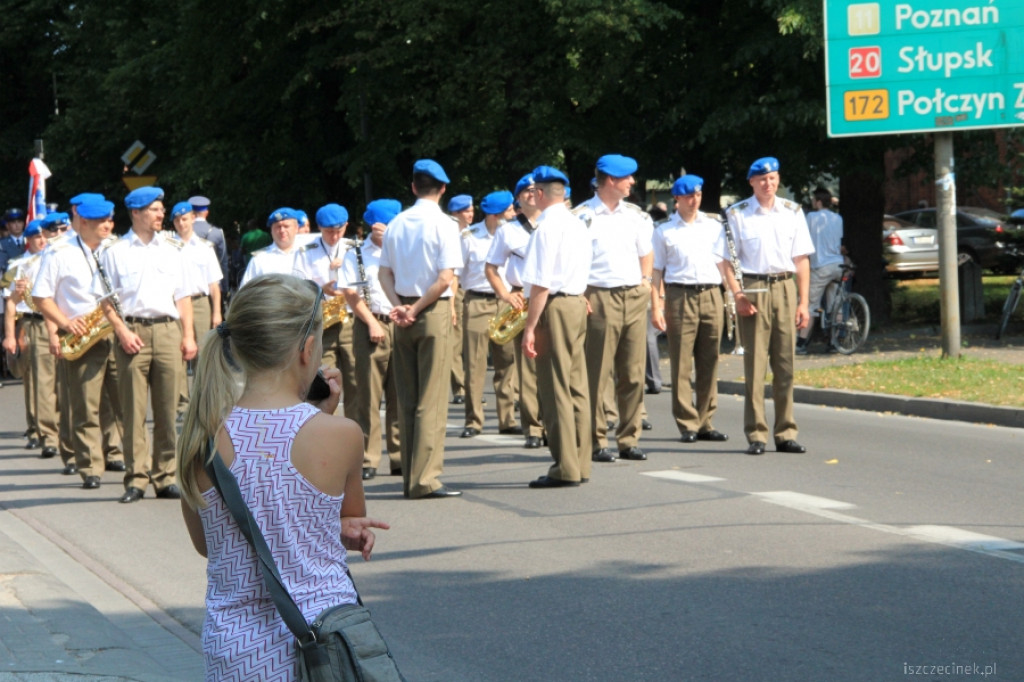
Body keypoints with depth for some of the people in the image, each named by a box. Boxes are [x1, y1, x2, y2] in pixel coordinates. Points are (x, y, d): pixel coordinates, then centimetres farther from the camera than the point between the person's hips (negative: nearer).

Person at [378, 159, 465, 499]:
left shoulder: (396, 224, 7)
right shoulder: (442, 225, -9)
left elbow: (384, 273, 5)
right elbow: (445, 279, -16)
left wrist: (399, 305, -5)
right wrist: (416, 309, -9)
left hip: (403, 310, 5)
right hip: (434, 311, -5)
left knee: (407, 396, 10)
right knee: (431, 399, -5)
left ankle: (410, 476, 12)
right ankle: (425, 479, -9)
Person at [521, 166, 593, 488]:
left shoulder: (547, 227, -14)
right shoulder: (579, 226, 13)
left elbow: (541, 284, -18)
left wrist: (530, 327, -16)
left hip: (555, 307, -9)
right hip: (578, 303, 9)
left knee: (555, 388, -4)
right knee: (577, 387, 11)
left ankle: (565, 469, -3)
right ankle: (580, 464, 16)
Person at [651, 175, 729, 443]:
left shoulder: (714, 226, 14)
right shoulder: (664, 231, 7)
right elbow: (656, 269, 7)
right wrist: (656, 305, -2)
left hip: (711, 295, 2)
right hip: (680, 295, -2)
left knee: (709, 363, 4)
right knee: (681, 364, -4)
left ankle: (706, 423, 11)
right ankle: (687, 424, 0)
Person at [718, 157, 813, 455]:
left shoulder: (792, 212, 10)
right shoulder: (737, 214, 2)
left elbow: (801, 260, 11)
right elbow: (725, 260, 1)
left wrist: (803, 301, 5)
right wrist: (738, 295, -10)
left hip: (785, 288, 3)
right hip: (752, 289, -3)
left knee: (785, 363, 3)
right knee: (755, 364, -4)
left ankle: (785, 433, 9)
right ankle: (756, 434, 0)